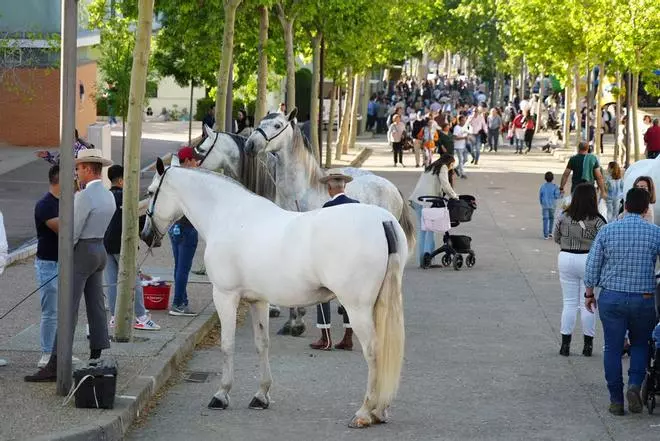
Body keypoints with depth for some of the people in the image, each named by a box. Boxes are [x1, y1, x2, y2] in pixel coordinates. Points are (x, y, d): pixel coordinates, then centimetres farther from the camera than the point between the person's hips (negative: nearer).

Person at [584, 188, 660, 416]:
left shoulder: (607, 231, -3)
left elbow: (593, 265, 0)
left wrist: (589, 293, 11)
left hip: (611, 297, 0)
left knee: (612, 348, 8)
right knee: (640, 344, 18)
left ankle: (616, 400, 9)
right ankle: (635, 384, -3)